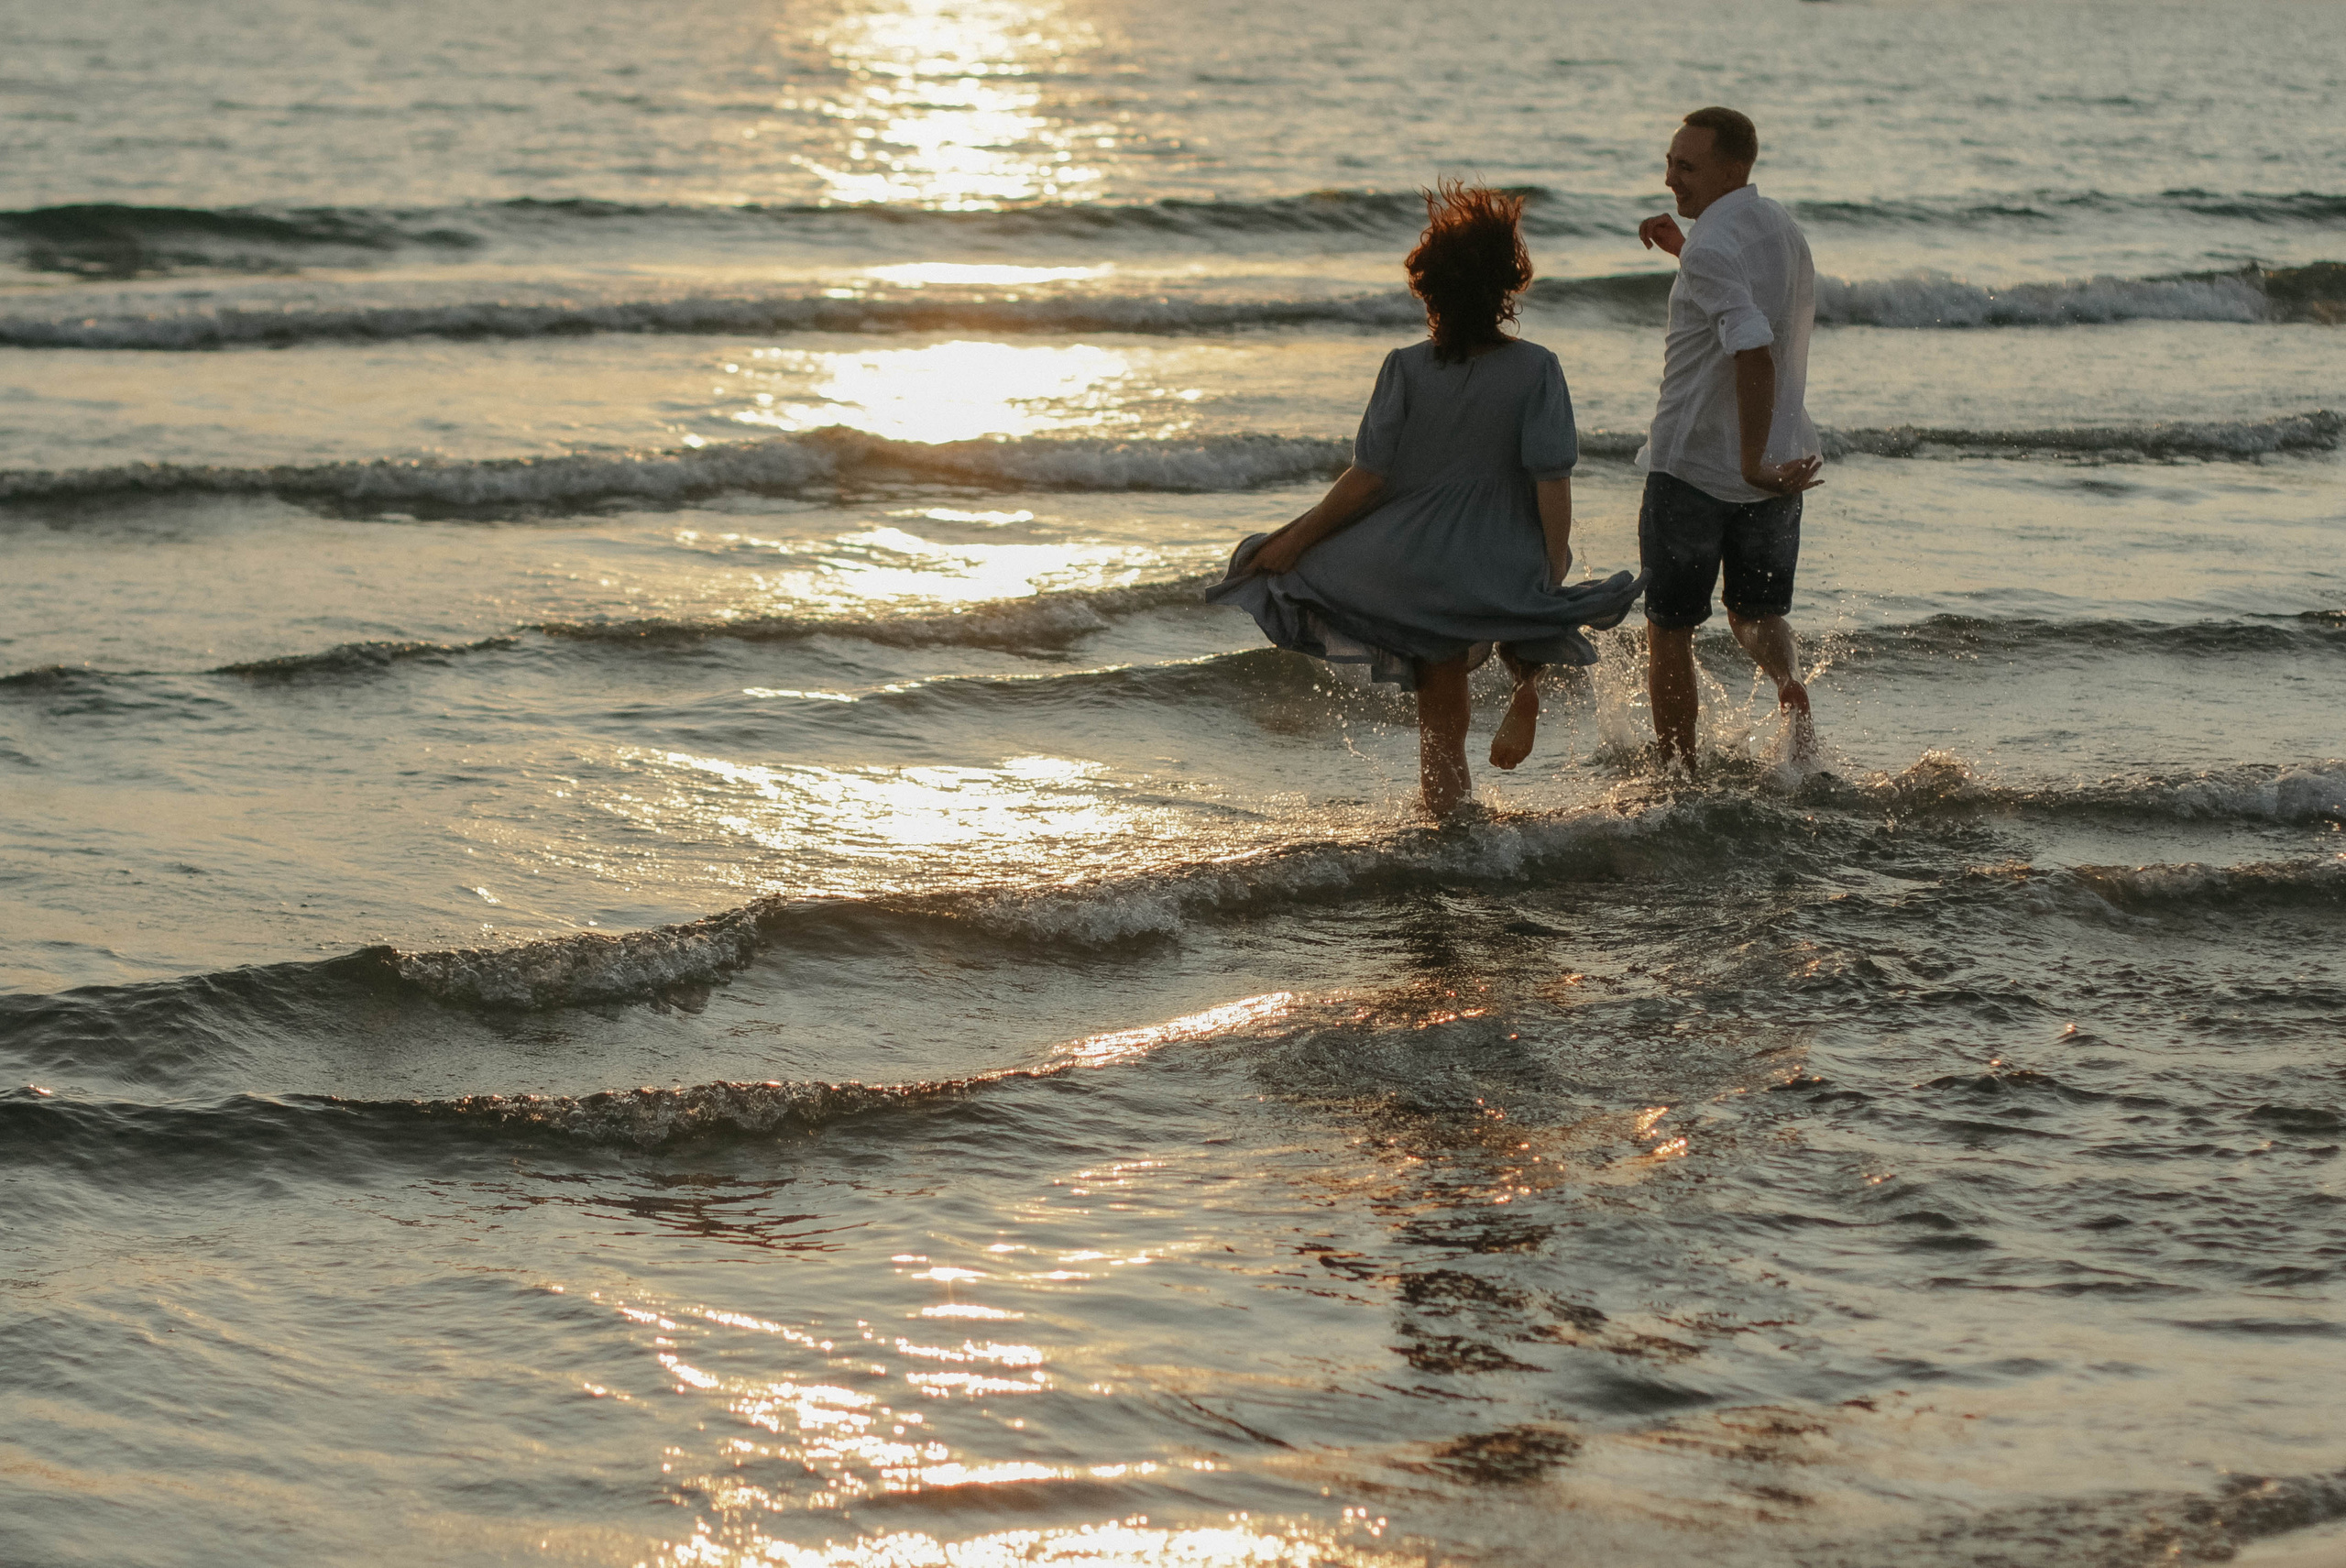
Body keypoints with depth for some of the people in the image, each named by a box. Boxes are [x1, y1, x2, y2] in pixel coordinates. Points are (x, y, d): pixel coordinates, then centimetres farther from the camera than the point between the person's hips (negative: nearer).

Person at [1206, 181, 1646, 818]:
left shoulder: (1407, 369, -10)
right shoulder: (1536, 369, -9)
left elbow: (1368, 479, -10)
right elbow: (1552, 482, -11)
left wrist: (1297, 538, 1)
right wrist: (1556, 572, -4)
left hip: (1420, 566, 0)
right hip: (1507, 569, 0)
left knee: (1440, 723, 13)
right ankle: (1528, 678, 8)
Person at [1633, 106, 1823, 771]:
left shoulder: (1713, 249, -21)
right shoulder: (1784, 230, 8)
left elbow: (1755, 351, -33)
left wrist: (1753, 463, -29)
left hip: (1693, 463, -7)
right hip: (1779, 458, 7)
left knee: (1669, 631, 8)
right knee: (1757, 611, 20)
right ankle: (1794, 695, -9)